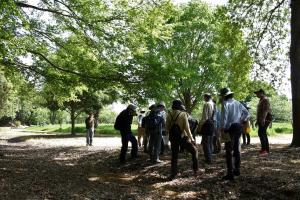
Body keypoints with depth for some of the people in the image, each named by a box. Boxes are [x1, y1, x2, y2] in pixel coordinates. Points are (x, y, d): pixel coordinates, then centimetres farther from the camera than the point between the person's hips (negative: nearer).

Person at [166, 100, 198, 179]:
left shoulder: (169, 114, 0)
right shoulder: (183, 114, -10)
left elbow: (167, 128, 4)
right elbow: (187, 128, -12)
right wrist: (191, 138, -4)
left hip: (173, 138, 4)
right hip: (182, 137, -4)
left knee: (174, 156, 16)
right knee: (194, 151, 15)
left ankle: (173, 173, 14)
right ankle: (195, 169, 16)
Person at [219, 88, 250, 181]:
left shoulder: (225, 104, -11)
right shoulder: (238, 103, 10)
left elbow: (224, 118, -18)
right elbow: (247, 113, 13)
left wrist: (222, 130, -15)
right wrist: (241, 121, 13)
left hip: (230, 128, -7)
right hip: (238, 127, 7)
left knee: (229, 151, -2)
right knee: (237, 149, 18)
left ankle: (230, 173, -2)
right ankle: (237, 169, 29)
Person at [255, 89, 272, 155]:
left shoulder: (265, 100, -9)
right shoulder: (261, 100, 22)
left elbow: (265, 110, -21)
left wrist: (263, 119, -29)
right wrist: (257, 120, 24)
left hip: (264, 120, -10)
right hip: (261, 120, 10)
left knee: (261, 133, -17)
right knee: (263, 134, 10)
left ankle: (264, 149, -20)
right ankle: (267, 150, 13)